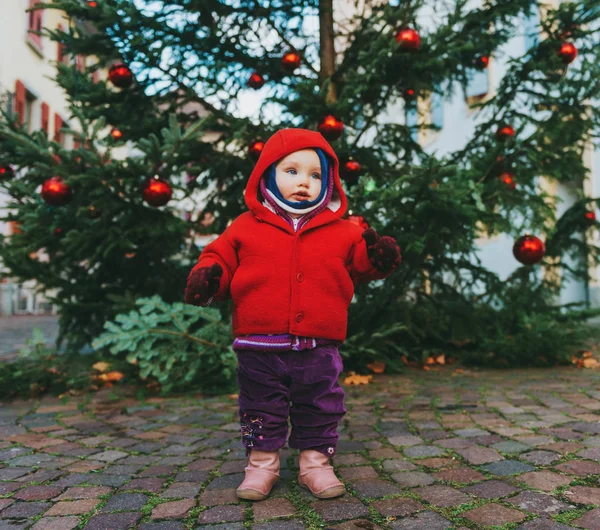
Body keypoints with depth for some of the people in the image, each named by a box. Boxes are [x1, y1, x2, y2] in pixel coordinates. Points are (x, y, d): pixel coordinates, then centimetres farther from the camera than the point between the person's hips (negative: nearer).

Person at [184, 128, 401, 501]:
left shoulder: (342, 232, 5)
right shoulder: (247, 227, 2)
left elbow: (359, 263, 9)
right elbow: (221, 258, 6)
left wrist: (377, 258, -12)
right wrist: (207, 276, -14)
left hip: (319, 348, 1)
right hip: (261, 348, 0)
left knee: (320, 408, 12)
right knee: (261, 409, 12)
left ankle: (315, 462, 29)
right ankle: (262, 464, 29)